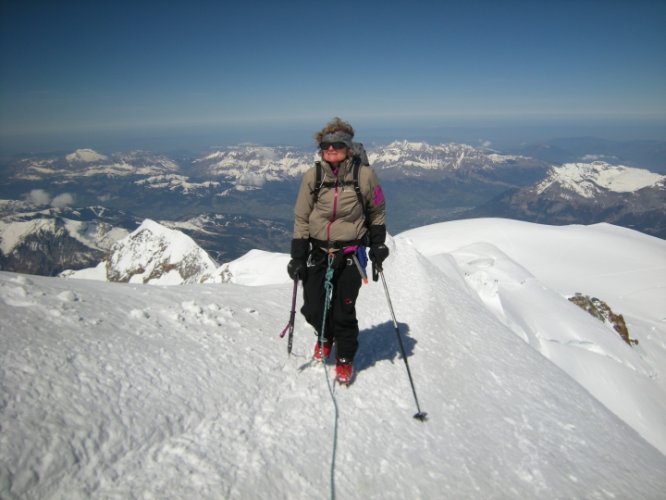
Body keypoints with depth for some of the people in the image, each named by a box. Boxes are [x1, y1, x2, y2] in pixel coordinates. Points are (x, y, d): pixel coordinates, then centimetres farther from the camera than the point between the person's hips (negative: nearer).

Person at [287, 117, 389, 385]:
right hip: (318, 252, 2)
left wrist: (377, 245, 4)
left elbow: (377, 212, 8)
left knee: (343, 312, 0)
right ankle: (324, 337, 38)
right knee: (313, 309, 2)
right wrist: (297, 257, -1)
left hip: (350, 254, -2)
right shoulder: (312, 176, -3)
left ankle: (345, 359, 27)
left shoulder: (364, 175, -6)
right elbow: (301, 219, 2)